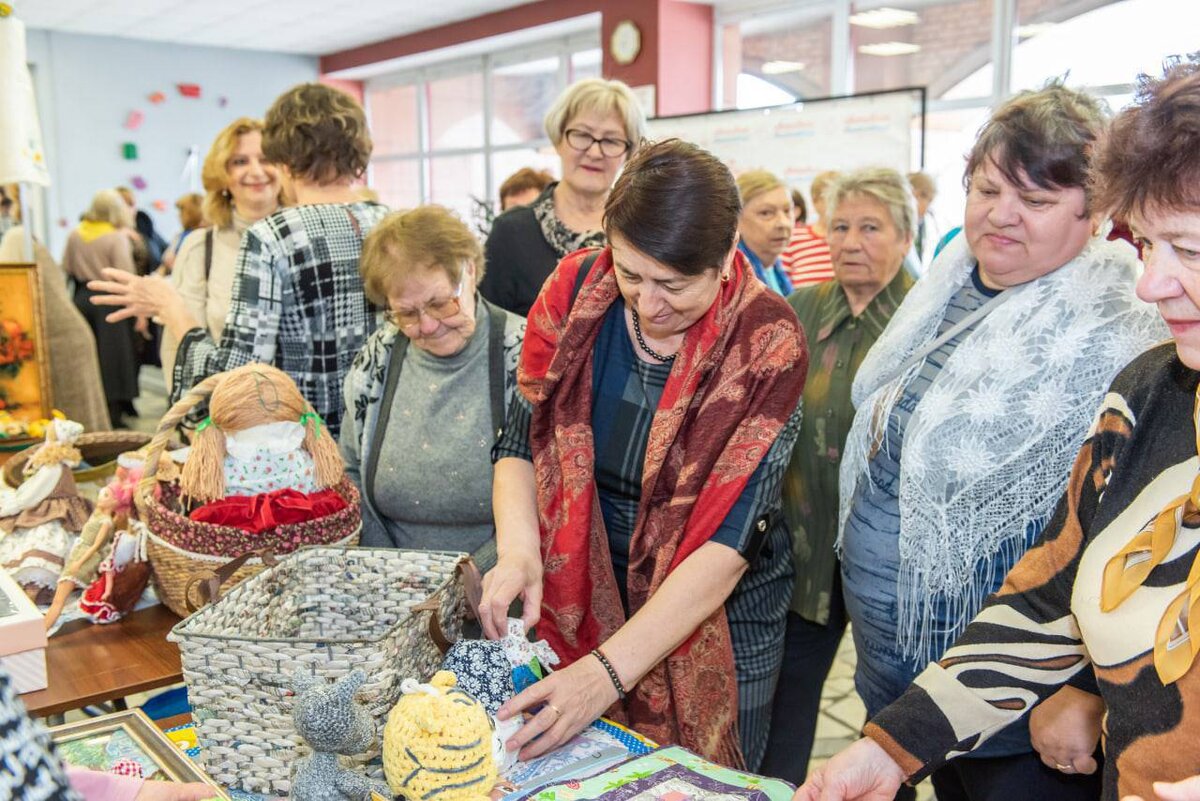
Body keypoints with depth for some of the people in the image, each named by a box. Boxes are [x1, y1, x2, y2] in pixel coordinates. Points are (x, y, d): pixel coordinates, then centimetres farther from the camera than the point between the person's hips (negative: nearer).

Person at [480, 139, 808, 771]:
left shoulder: (766, 343, -21)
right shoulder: (574, 289, -12)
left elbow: (728, 540, -25)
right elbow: (521, 440, -4)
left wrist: (609, 671, -33)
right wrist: (519, 551, -24)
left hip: (717, 615, -2)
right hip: (577, 598, 3)